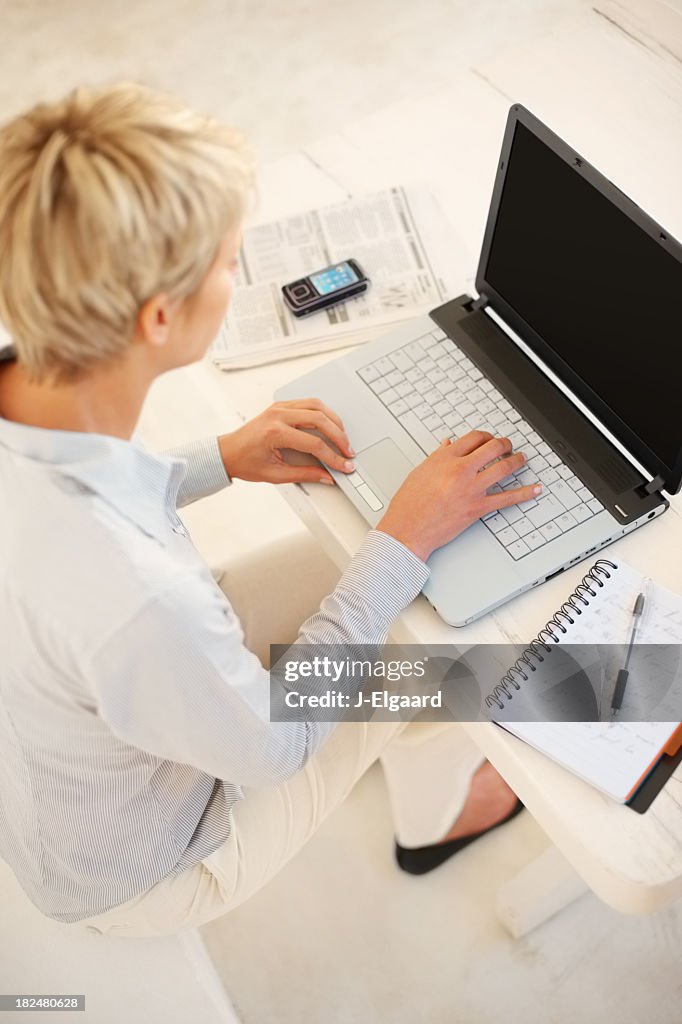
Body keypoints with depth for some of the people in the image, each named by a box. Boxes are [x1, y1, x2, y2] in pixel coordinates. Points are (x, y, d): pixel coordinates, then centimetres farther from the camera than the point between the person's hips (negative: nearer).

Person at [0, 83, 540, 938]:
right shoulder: (130, 605, -47)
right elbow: (273, 740, -25)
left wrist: (220, 459, -7)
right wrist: (406, 540, -22)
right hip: (133, 874, -6)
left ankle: (391, 737, 40)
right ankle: (433, 818, 38)